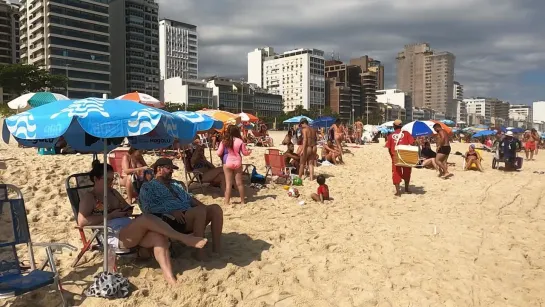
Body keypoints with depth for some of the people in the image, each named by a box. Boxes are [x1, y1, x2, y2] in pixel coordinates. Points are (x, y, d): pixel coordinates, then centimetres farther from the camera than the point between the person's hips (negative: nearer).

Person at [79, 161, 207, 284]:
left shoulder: (112, 192, 23)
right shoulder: (88, 197, 3)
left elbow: (128, 208, 32)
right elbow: (81, 222, -11)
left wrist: (126, 211, 6)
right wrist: (110, 215, -11)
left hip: (130, 232, 7)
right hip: (113, 236, -7)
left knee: (158, 236, -26)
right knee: (146, 218, -33)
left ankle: (169, 276, -37)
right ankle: (184, 238, -29)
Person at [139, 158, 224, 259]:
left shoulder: (175, 183, 28)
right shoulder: (148, 186, 6)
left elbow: (189, 198, 24)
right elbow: (149, 207, -8)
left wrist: (202, 205, 3)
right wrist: (172, 211, -20)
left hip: (190, 216, 8)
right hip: (171, 220, -7)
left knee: (215, 208, -14)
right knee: (200, 211, -33)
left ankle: (217, 248, -19)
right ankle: (200, 252, -30)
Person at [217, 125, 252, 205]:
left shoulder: (224, 142, -7)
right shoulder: (240, 141, -6)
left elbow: (219, 153, -6)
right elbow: (245, 152, 2)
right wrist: (249, 151, 24)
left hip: (227, 163, -1)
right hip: (237, 163, 1)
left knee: (228, 183, 4)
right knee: (239, 183, 11)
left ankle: (227, 201, 4)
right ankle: (242, 200, 21)